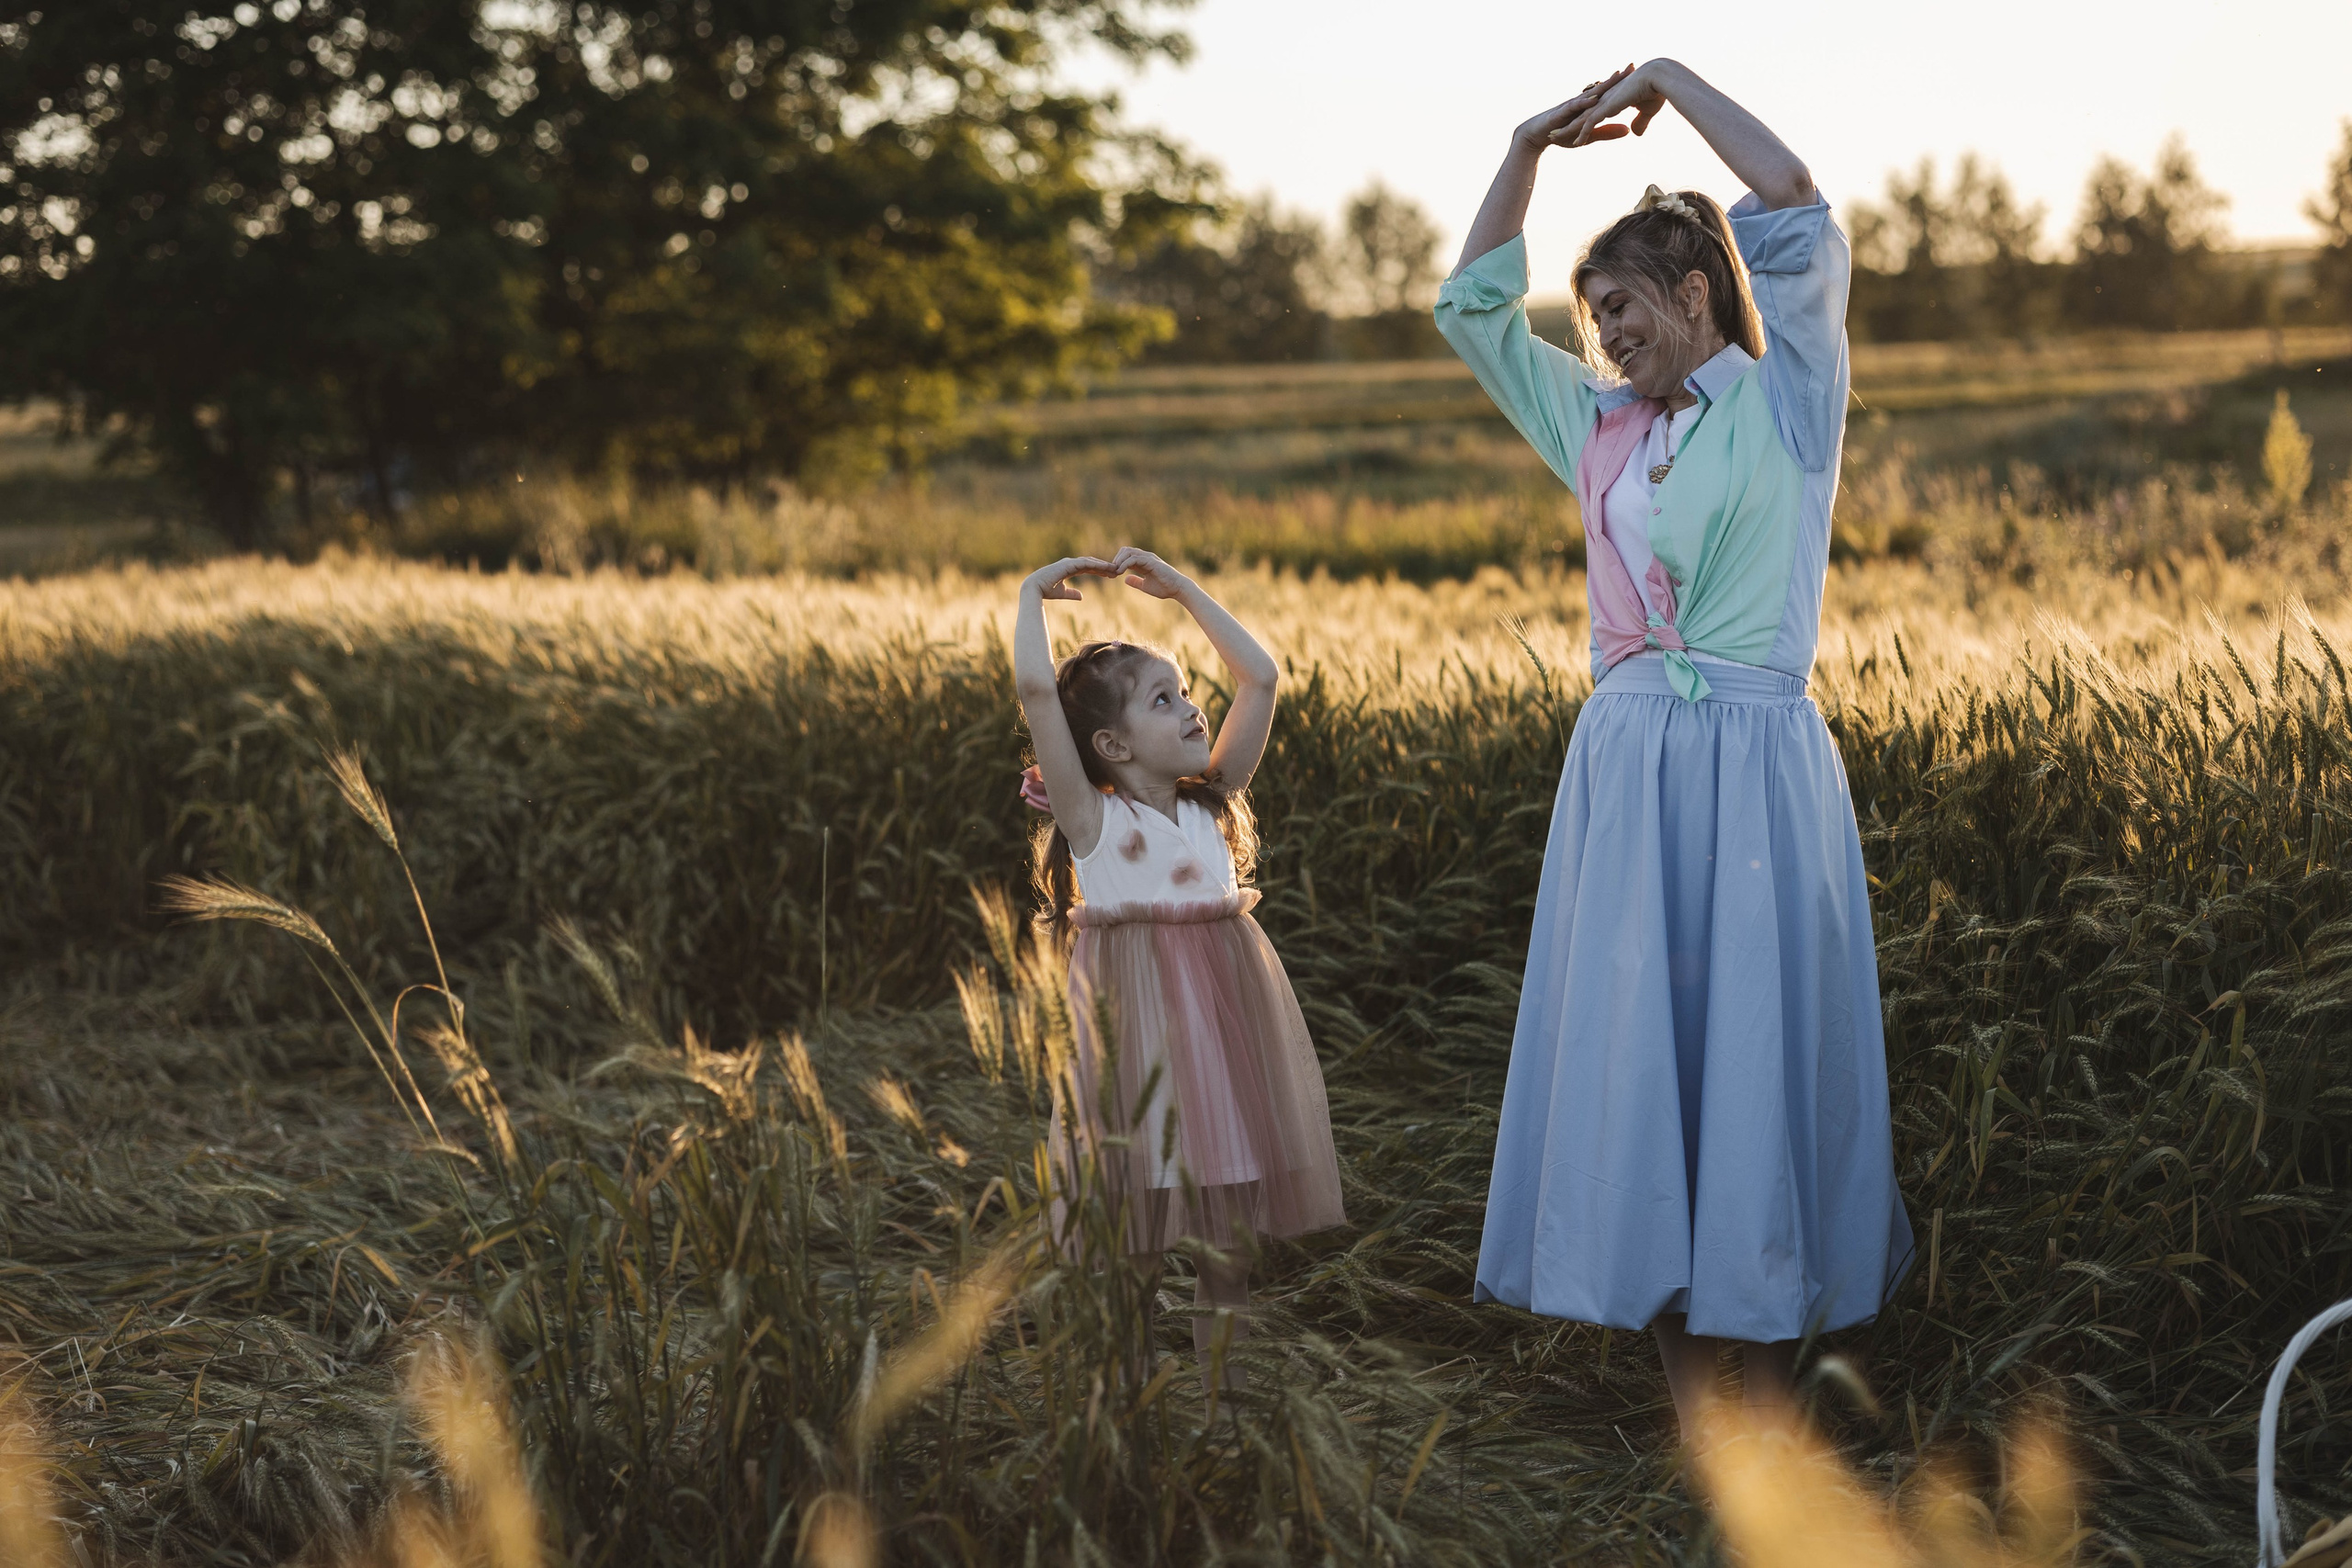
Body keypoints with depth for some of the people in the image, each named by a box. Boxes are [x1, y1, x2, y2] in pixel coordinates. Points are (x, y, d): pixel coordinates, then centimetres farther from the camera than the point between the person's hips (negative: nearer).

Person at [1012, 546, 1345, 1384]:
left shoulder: (1213, 801, 8)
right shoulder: (1094, 817, -5)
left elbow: (1259, 678, 10)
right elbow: (1037, 691, -15)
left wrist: (1183, 590, 13)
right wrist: (1033, 595, -2)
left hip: (1223, 1003, 5)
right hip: (1133, 1018, -5)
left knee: (1228, 1199, 9)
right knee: (1131, 1196, 1)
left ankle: (1223, 1366, 21)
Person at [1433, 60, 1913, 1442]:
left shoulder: (1787, 401, 2)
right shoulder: (1604, 431, 15)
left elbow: (1798, 209, -9)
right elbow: (1474, 309, 21)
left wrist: (1672, 80, 0)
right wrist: (1533, 146, 15)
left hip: (1755, 768, -5)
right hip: (1625, 768, 5)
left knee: (1761, 1061, -2)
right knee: (1641, 1064, 3)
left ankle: (1778, 1407, 8)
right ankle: (1692, 1413, 11)